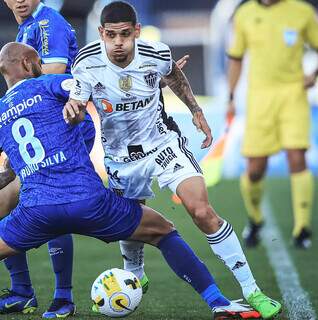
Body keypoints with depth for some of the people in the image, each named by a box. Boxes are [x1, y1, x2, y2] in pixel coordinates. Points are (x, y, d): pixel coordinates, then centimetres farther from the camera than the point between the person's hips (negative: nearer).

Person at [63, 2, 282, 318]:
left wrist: (196, 110, 9)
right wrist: (71, 111, -38)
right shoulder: (86, 63, -20)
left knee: (203, 212, -16)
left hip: (163, 143, -1)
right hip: (120, 157, 1)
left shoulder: (156, 54, -17)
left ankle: (252, 291, -11)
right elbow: (77, 109, -15)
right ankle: (135, 280, 48)